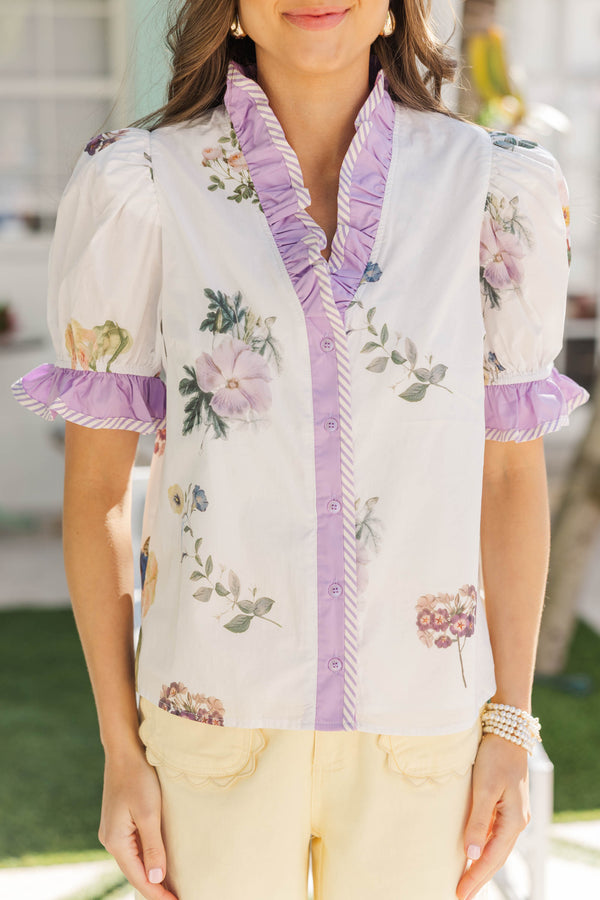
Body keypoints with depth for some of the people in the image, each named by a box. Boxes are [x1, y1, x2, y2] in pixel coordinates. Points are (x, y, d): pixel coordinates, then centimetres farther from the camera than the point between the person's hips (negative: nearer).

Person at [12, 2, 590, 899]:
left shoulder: (501, 188, -3)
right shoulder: (141, 186, -6)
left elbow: (512, 472, 3)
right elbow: (96, 487, -2)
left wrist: (510, 726, 1)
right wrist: (120, 750, -2)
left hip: (421, 727, 2)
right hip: (219, 721, -1)